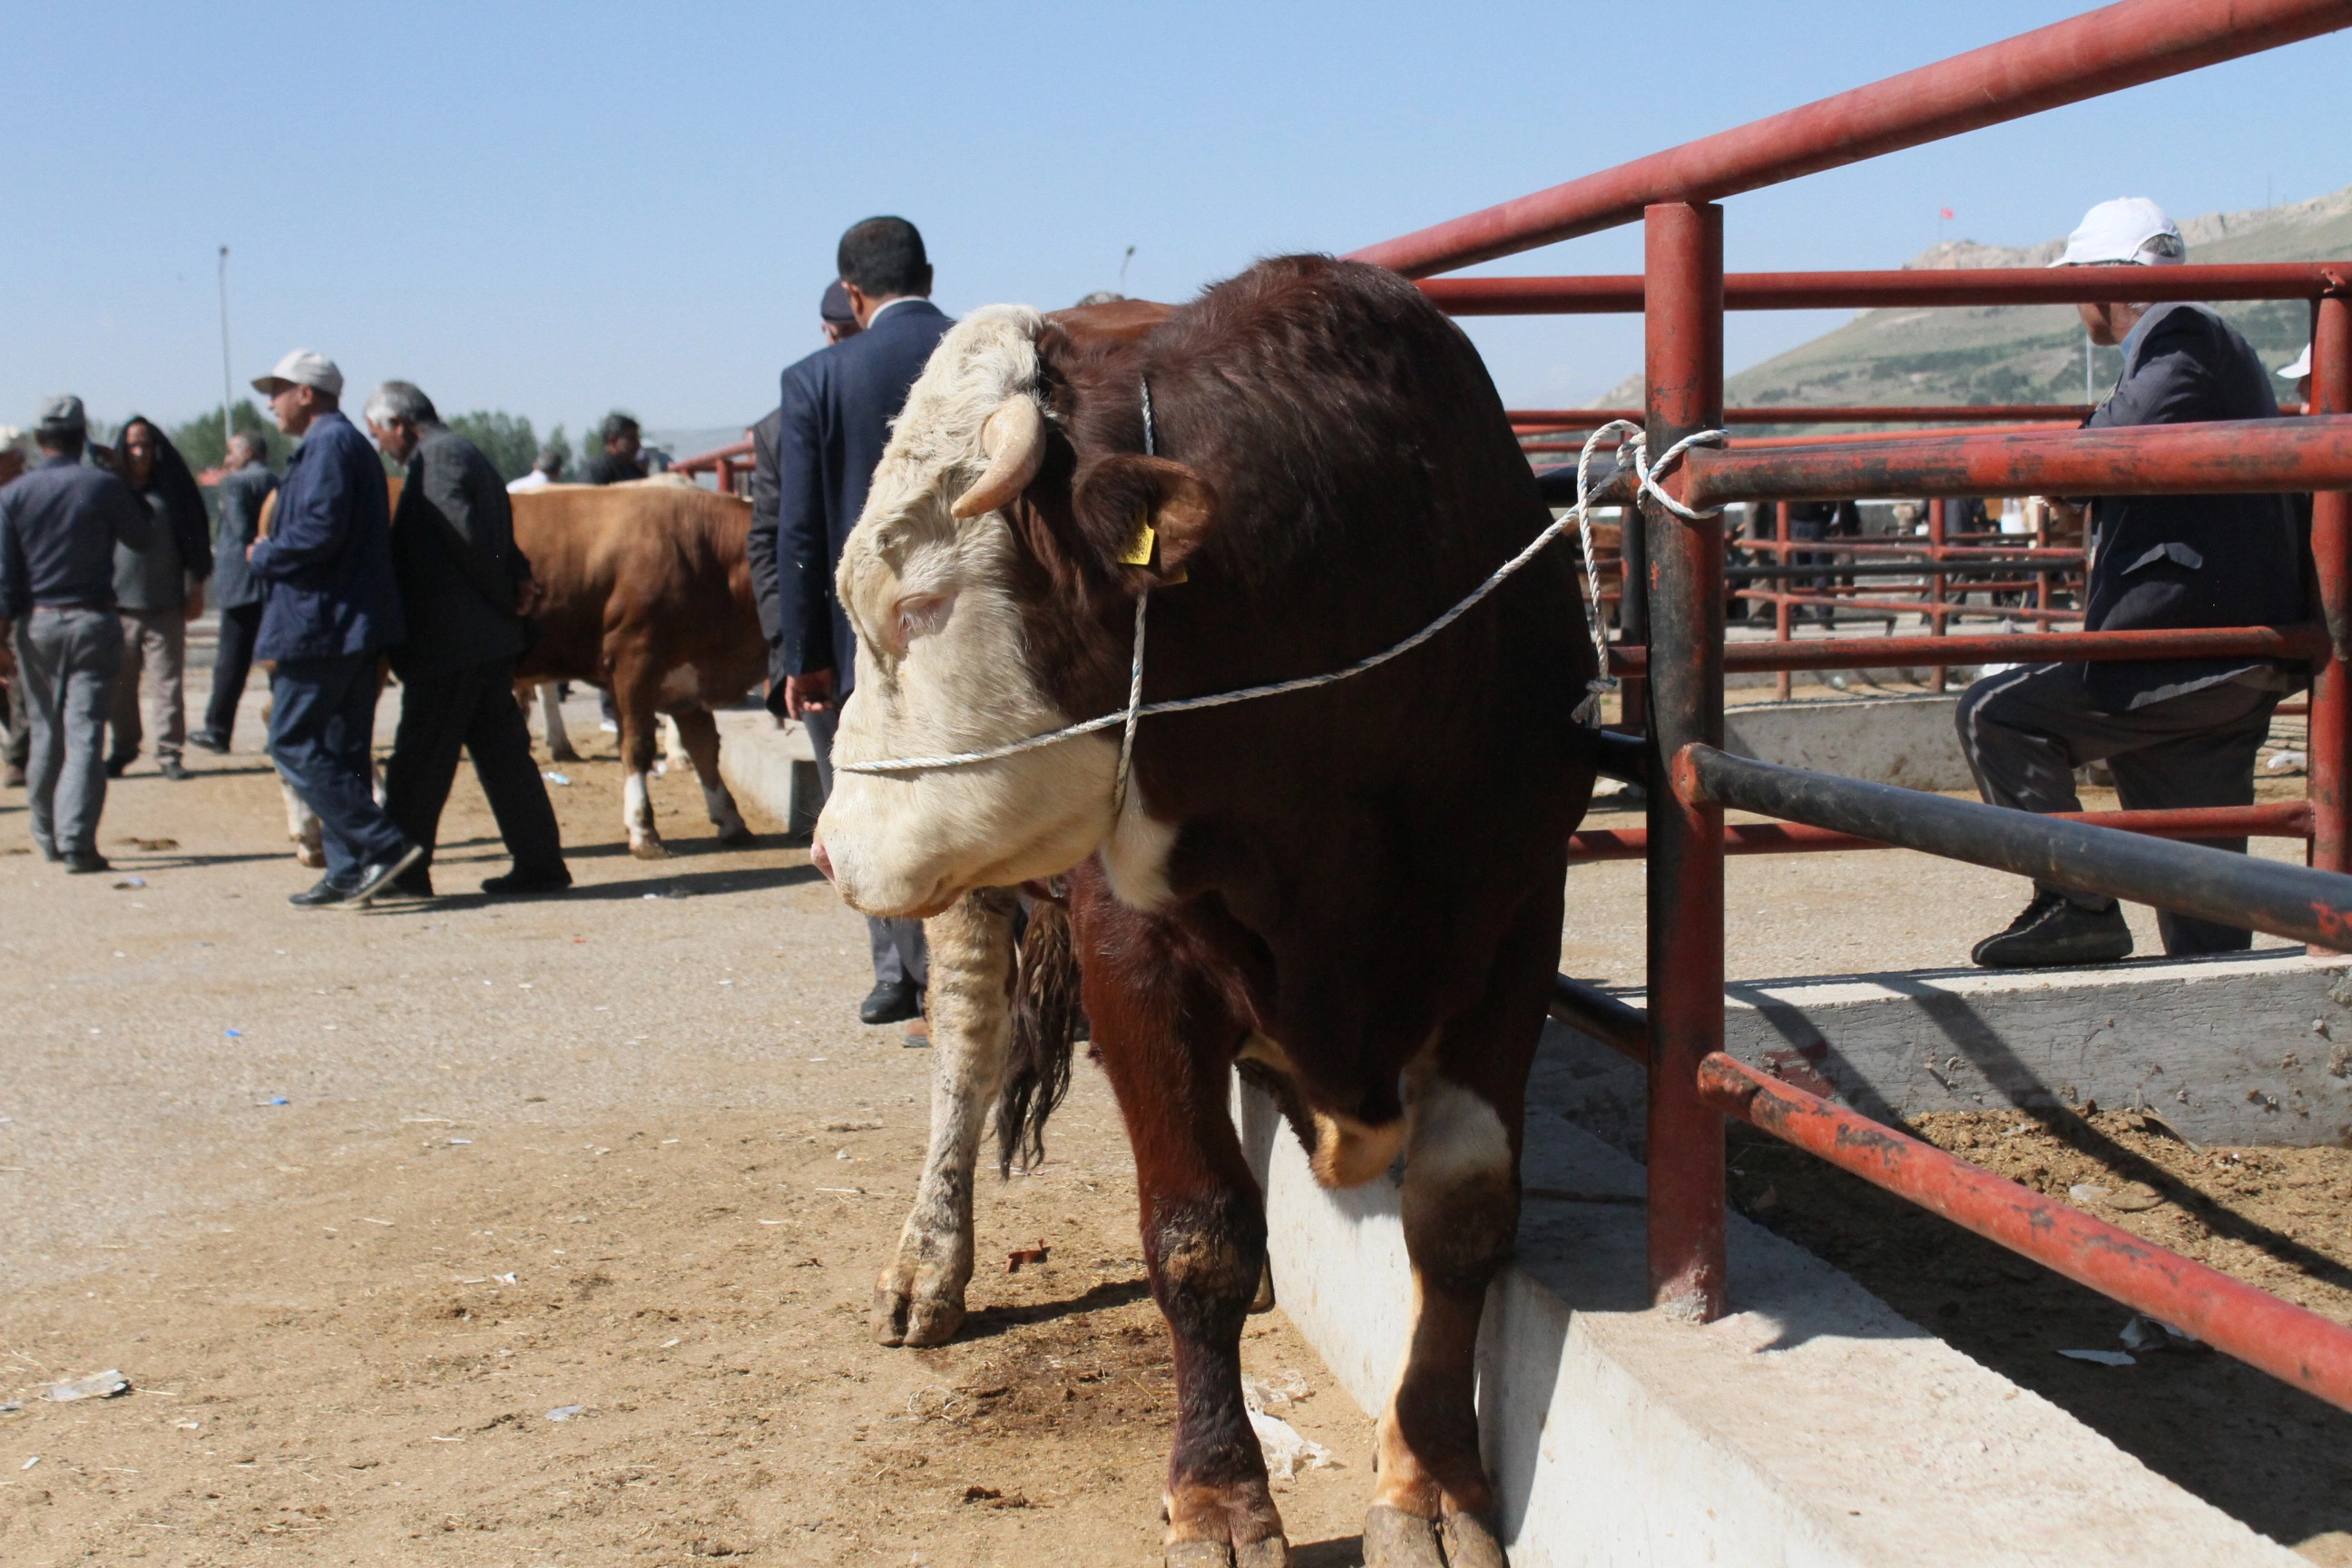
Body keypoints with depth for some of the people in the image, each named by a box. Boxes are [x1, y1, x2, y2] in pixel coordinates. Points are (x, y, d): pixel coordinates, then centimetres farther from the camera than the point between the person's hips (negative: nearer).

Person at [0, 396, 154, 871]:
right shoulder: (105, 486, -6)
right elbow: (142, 537, 10)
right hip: (93, 622, -2)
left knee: (44, 732, 14)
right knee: (85, 732, -5)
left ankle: (46, 836, 25)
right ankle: (77, 841, -14)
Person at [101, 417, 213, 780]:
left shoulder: (171, 490, 5)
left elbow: (194, 537, 7)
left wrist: (196, 588, 3)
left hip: (166, 605, -1)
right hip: (118, 604, 1)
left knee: (168, 682, -2)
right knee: (120, 685, 5)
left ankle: (169, 752, 2)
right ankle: (123, 747, 18)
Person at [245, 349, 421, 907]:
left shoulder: (329, 444, -11)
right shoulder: (348, 443, 21)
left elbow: (320, 531, -22)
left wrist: (264, 557, -7)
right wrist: (273, 554, 15)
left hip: (320, 624, -10)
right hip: (355, 625, 10)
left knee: (293, 743, -7)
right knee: (338, 750, 11)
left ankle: (384, 846, -13)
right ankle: (349, 872, 12)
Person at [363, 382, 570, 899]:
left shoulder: (436, 456, -12)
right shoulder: (461, 453, 19)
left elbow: (467, 536, -20)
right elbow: (493, 537, 16)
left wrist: (506, 598, -11)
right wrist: (519, 583, -1)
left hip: (450, 639, -10)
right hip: (485, 638, 10)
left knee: (421, 756, -2)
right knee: (502, 753, 10)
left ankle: (402, 869, 4)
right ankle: (539, 863, 11)